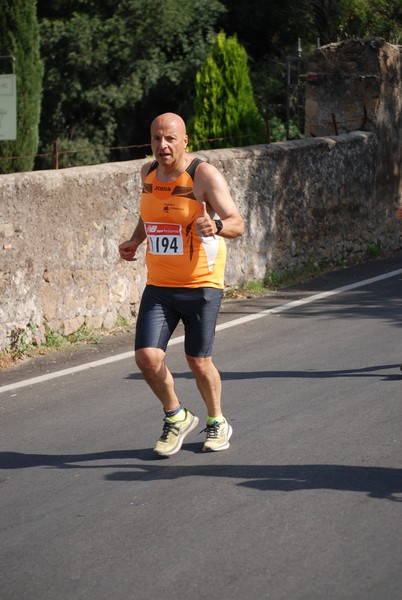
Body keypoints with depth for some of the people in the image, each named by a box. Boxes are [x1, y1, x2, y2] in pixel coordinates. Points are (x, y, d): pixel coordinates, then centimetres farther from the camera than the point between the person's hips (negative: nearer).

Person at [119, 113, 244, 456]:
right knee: (147, 357, -10)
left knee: (198, 362, 4)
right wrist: (135, 241, 14)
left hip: (201, 286, -4)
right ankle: (177, 418, 16)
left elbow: (237, 224, -20)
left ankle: (217, 423, 32)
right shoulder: (149, 172, 4)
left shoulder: (205, 175, -13)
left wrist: (216, 226, -41)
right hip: (158, 287, 4)